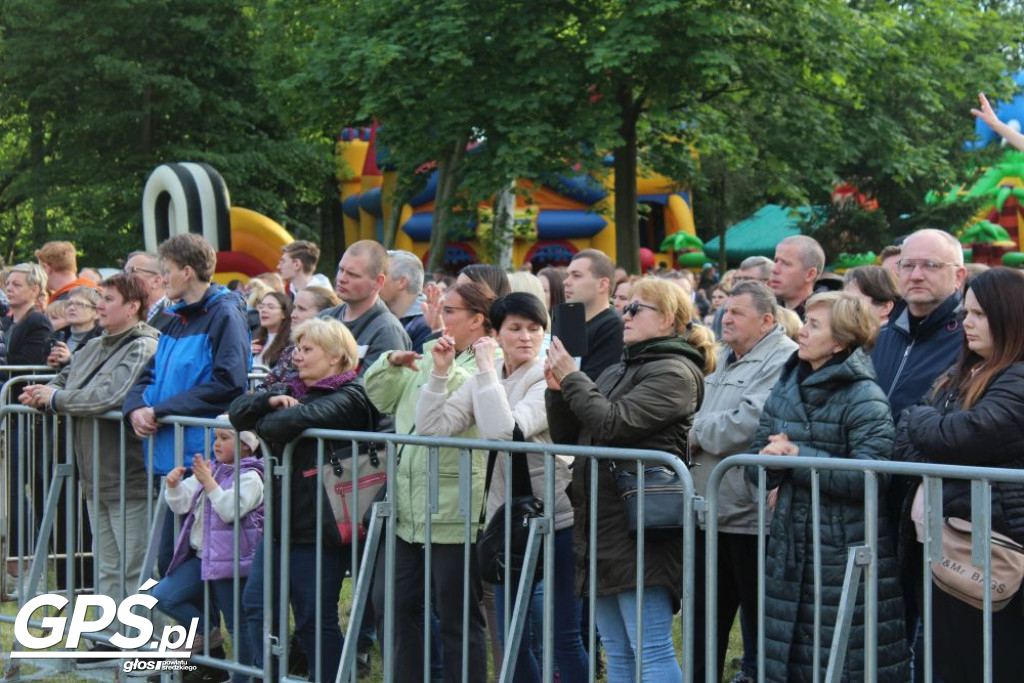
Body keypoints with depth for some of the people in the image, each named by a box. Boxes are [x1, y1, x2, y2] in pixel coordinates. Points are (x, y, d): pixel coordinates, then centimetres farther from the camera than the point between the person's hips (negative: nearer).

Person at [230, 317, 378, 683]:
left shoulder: (348, 398, -11)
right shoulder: (295, 390, 16)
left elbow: (293, 421, -27)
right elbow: (237, 411, 7)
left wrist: (263, 424, -6)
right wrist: (271, 399, -11)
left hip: (318, 529, -8)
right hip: (280, 522, 8)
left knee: (314, 620, 0)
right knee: (257, 603, 9)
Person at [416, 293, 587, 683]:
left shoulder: (550, 380, -13)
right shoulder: (485, 379, 7)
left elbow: (504, 431, -29)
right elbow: (431, 428, -1)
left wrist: (487, 369, -24)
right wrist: (440, 372, -10)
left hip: (557, 521, -6)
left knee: (565, 638, -2)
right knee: (512, 640, 12)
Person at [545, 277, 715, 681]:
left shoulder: (674, 373, -7)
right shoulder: (618, 371, 20)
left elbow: (614, 423, -19)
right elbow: (568, 436, 18)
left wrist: (572, 378, -9)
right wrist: (557, 390, 2)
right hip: (602, 526, 9)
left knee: (651, 651, -9)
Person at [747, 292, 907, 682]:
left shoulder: (865, 398, -10)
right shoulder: (784, 391, 11)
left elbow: (869, 475, -21)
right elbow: (754, 468, 12)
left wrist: (798, 456, -18)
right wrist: (769, 459, -11)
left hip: (849, 557, -7)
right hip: (789, 550, 7)